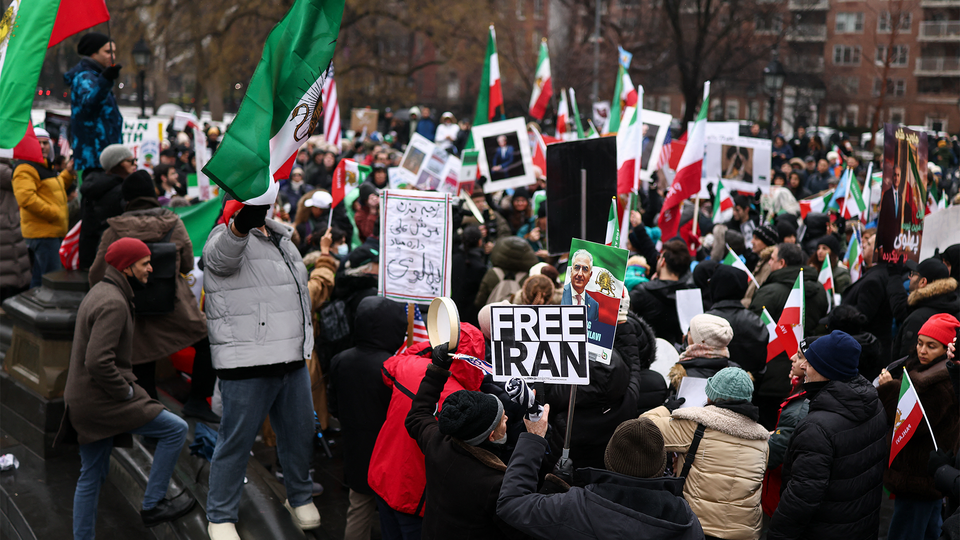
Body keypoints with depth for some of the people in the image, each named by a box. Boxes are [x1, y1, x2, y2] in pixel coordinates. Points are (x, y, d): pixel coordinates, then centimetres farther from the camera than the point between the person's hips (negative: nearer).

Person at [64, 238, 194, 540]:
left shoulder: (99, 293, 15)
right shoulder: (113, 303, -19)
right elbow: (98, 362, -28)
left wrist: (126, 385, 17)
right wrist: (127, 391, -15)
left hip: (83, 401, 10)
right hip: (103, 401, -10)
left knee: (91, 476, 17)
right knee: (176, 429, -2)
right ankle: (152, 505, 4)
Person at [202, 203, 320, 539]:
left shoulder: (281, 238, 17)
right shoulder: (225, 237, -8)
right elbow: (224, 253, -36)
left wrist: (305, 346, 30)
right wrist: (245, 219, -57)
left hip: (293, 360, 8)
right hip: (247, 362, -7)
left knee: (300, 432, 16)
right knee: (236, 442, 1)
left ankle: (300, 498, 39)